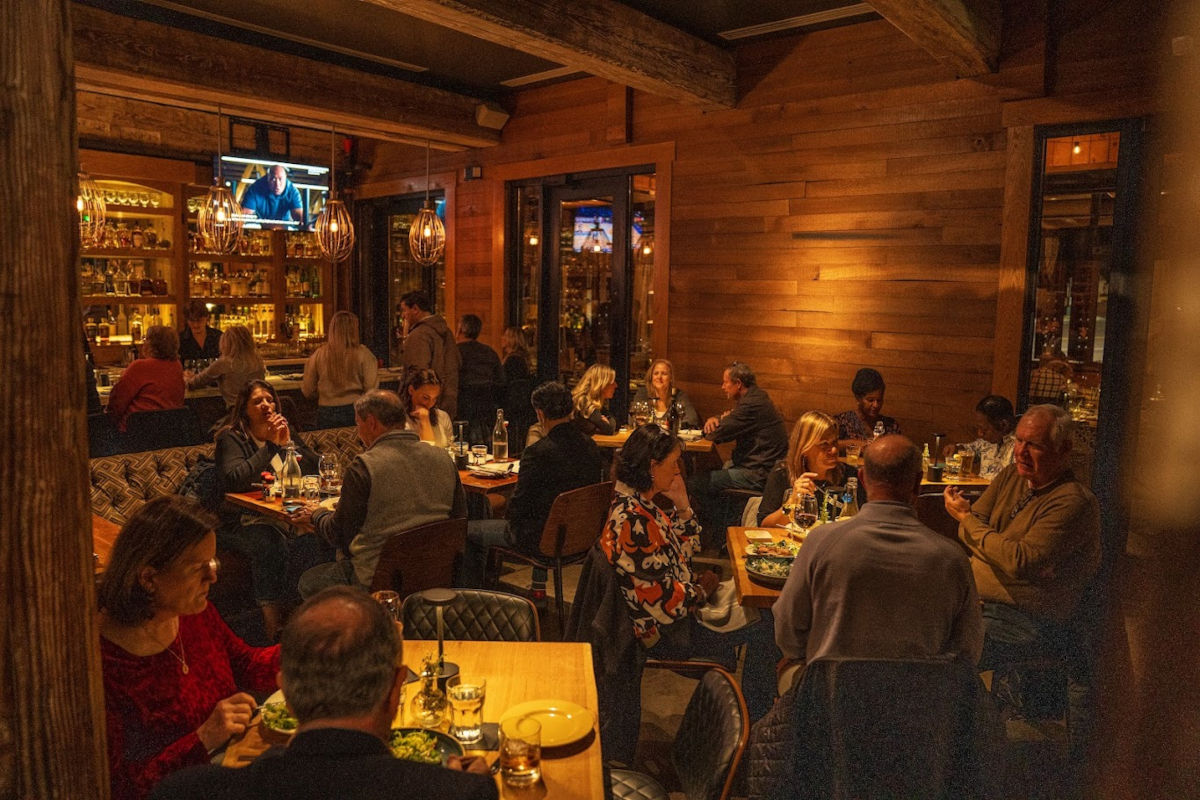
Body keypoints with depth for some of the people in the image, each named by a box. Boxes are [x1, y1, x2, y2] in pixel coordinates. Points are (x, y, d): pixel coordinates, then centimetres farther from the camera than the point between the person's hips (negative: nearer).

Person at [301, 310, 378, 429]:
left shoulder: (318, 355, -4)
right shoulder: (362, 353, -9)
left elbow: (308, 392, 3)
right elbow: (371, 388, -10)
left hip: (326, 413, 2)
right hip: (355, 410, -1)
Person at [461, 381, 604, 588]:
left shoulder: (538, 452, -24)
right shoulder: (590, 445, -4)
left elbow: (517, 509, -18)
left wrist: (511, 519, 7)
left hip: (544, 539, -7)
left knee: (469, 531, 11)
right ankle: (539, 589, 45)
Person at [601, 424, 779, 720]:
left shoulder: (640, 504, 2)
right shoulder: (631, 521, -29)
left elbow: (688, 548, 11)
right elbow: (665, 601, -27)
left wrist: (681, 504, -3)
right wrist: (703, 589, -9)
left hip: (678, 611, 10)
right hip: (665, 632, -10)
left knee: (762, 612, 13)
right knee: (761, 632, -1)